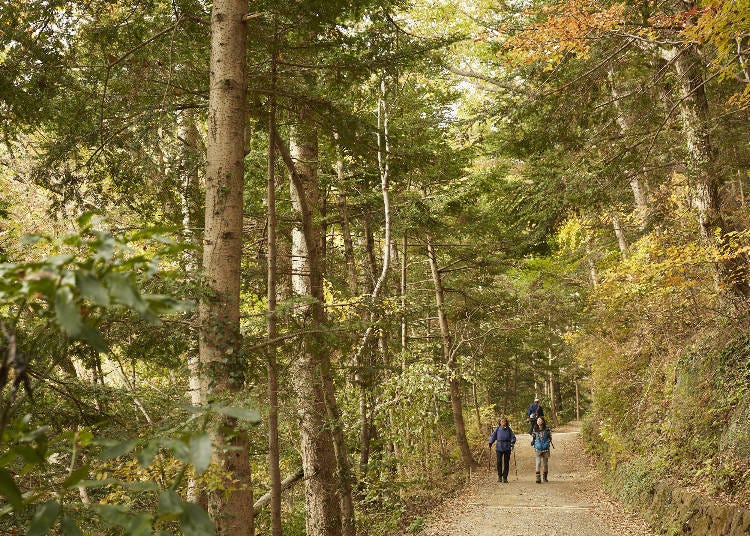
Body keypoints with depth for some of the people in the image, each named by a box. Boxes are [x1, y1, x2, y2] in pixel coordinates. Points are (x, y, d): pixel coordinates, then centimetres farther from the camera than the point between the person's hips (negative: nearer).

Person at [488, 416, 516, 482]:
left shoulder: (509, 429, 6)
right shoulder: (497, 429, 6)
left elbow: (513, 437, 1)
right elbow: (493, 436, 8)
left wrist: (513, 442, -16)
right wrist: (490, 442, -6)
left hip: (507, 448, 0)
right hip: (499, 447, 0)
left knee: (506, 463, 3)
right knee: (499, 462, -4)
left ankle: (505, 477, 11)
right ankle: (499, 476, 10)